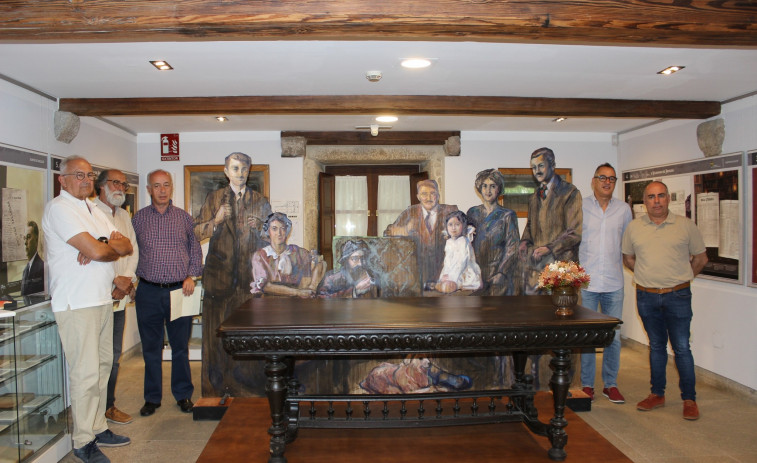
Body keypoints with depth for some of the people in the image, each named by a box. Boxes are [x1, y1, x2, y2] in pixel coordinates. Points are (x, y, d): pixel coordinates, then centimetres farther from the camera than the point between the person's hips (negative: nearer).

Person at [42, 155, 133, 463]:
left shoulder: (92, 209, 18)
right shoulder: (59, 208, -10)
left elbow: (127, 247, 10)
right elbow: (96, 250, -21)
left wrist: (103, 246, -10)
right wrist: (112, 245, 1)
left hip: (102, 299, 9)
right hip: (77, 303, -9)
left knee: (102, 366, 14)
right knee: (86, 374, -5)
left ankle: (98, 428, 26)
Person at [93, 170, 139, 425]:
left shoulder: (124, 216, 18)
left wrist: (127, 280, -1)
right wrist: (115, 280, -13)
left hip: (119, 297, 7)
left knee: (114, 356, 13)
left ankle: (108, 405, 24)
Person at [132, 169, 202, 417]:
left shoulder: (184, 217, 7)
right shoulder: (138, 218, 6)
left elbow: (195, 249, 9)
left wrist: (191, 276, -3)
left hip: (179, 291, 0)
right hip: (149, 292, 0)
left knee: (180, 346, 8)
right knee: (151, 348, 9)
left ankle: (183, 394, 22)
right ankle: (152, 397, 23)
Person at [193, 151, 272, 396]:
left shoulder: (261, 201, 12)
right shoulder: (214, 198, 11)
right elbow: (197, 231, 6)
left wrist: (258, 227, -7)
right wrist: (216, 220, -11)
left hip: (250, 273, 0)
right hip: (220, 273, 0)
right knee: (217, 328, 0)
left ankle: (240, 383, 12)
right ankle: (215, 387, 11)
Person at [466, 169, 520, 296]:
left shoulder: (507, 215, -1)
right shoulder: (472, 213, 10)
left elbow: (512, 247, -5)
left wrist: (501, 273, -12)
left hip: (499, 275, -3)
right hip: (476, 274, 3)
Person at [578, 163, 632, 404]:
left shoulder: (624, 209, 9)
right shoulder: (580, 207, 1)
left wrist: (626, 265, 9)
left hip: (614, 284, 2)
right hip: (586, 283, -2)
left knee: (613, 337, 8)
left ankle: (610, 384, 22)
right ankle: (586, 384, 16)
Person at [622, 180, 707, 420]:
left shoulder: (686, 225, -2)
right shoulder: (634, 227, 3)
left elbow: (700, 257, 8)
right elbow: (628, 258, 15)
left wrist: (682, 278, 7)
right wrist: (649, 275, 9)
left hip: (678, 295, -2)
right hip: (646, 296, 2)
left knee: (682, 348, 1)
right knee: (656, 346, 14)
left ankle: (689, 399, 14)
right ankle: (657, 394, 24)